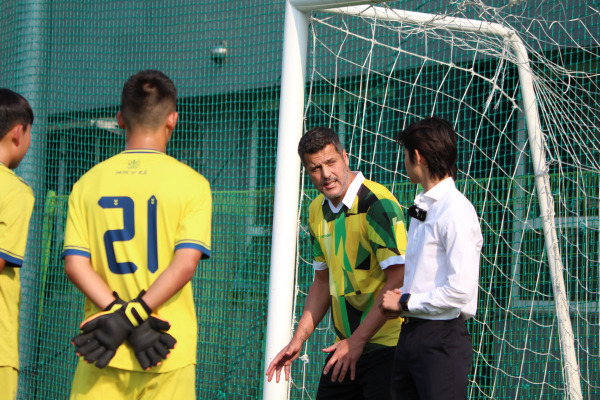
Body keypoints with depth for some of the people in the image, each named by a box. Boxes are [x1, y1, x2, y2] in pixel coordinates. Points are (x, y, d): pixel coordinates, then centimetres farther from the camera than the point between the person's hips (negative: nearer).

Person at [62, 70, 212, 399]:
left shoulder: (89, 182, 6)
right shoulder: (191, 183, 0)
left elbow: (74, 264, -3)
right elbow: (185, 262, -12)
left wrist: (126, 319, -8)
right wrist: (131, 318, -13)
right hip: (170, 358, -1)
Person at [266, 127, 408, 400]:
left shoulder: (378, 203, -15)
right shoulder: (317, 211, 10)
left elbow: (398, 279, -19)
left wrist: (357, 341, -20)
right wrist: (298, 340, 12)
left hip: (384, 344, -7)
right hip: (344, 346, 7)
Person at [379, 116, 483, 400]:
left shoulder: (456, 211, -13)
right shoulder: (421, 208, 17)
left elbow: (461, 290, -21)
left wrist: (405, 302, -11)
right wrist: (398, 300, 5)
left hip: (442, 338, -9)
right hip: (409, 333, 9)